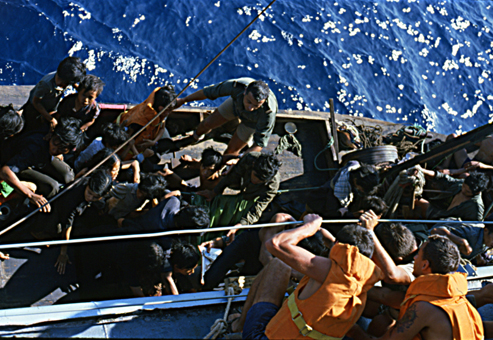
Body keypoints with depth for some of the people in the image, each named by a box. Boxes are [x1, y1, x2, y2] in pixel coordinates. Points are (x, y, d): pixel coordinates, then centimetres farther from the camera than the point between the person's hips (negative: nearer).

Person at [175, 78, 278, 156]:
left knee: (232, 150, 6)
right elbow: (209, 92, -24)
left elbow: (259, 144, -36)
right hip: (236, 103, 2)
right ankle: (197, 135, 56)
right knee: (209, 123, 18)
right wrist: (183, 100, -10)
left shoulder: (268, 113, -47)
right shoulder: (236, 86, -44)